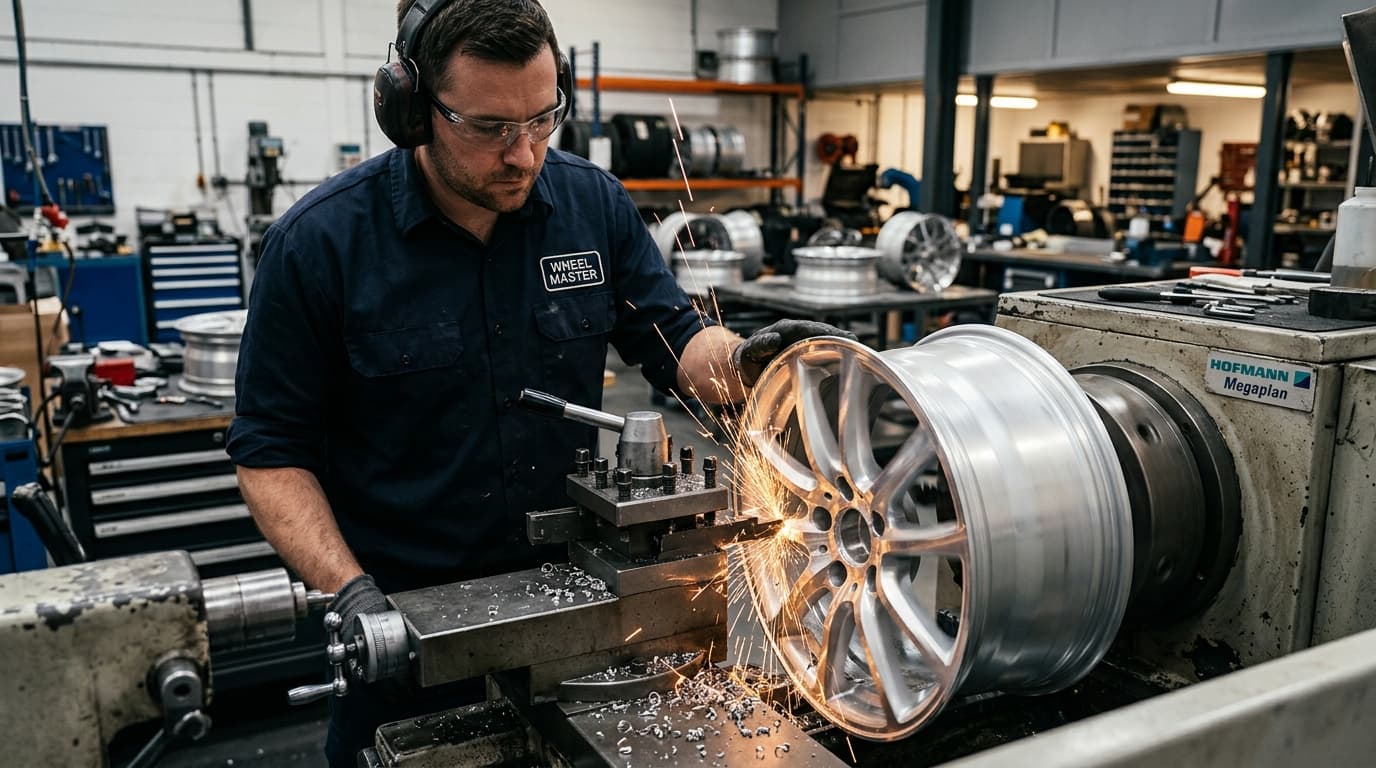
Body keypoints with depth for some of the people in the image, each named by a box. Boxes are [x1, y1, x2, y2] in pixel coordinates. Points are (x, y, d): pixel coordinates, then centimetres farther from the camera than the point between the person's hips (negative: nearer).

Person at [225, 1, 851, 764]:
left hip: (572, 596, 3)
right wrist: (349, 588, -20)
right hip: (406, 616, -2)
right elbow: (272, 452, -9)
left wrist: (743, 362, -22)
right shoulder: (319, 242, -15)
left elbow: (675, 339, 0)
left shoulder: (595, 204, -6)